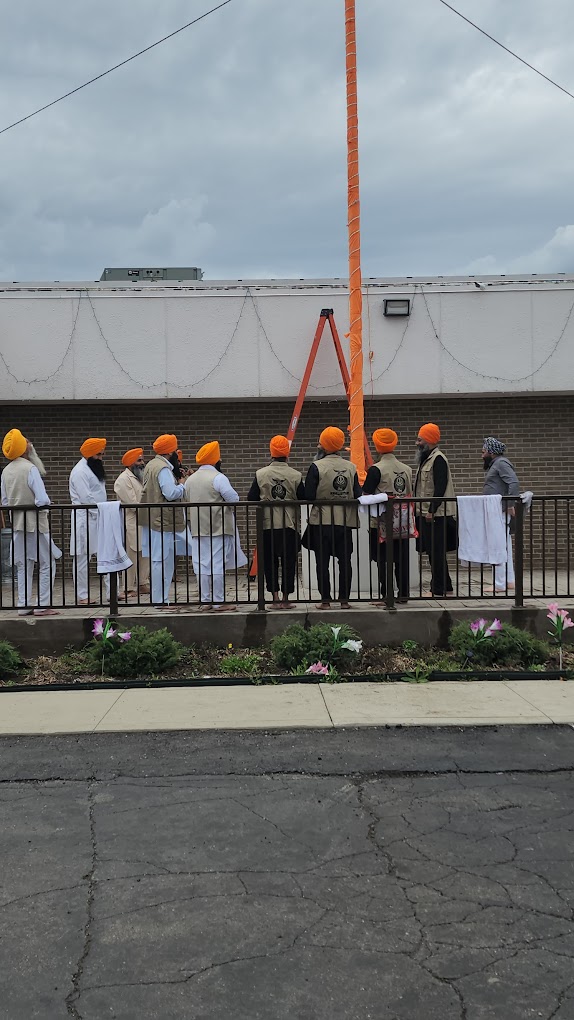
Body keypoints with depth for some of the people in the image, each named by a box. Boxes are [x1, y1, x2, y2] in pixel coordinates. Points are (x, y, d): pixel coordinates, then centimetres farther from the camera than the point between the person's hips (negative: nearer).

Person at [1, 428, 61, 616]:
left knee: (23, 566, 13)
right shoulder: (30, 468, -16)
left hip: (17, 524, 7)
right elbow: (43, 499, -22)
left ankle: (24, 606, 13)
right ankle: (43, 605, -1)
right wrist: (40, 505, -1)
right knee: (47, 564, 2)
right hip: (35, 523, -6)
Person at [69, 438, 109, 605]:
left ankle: (111, 592, 10)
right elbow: (86, 498, -19)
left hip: (99, 518, 10)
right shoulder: (79, 471, -12)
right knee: (83, 559, -2)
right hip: (85, 519, -9)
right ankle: (82, 596, 3)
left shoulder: (94, 468, 19)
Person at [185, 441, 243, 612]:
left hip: (198, 529, 6)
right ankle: (218, 602, -1)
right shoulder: (218, 477, -11)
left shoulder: (190, 479, 10)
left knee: (202, 565, 9)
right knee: (218, 565, -3)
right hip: (219, 528, -6)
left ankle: (205, 601, 12)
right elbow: (234, 499, -14)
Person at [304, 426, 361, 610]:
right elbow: (357, 495, 3)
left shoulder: (317, 467, -10)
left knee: (322, 562, 4)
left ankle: (325, 600, 5)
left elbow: (308, 495, -10)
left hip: (322, 521, -3)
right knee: (345, 561, 8)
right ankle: (344, 599, 10)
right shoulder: (350, 467, 1)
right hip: (345, 521, 3)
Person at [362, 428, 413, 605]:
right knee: (401, 558, 11)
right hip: (402, 522, 5)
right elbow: (410, 494, 13)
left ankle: (386, 595, -1)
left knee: (382, 559, 1)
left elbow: (367, 495, -11)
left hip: (382, 522, -5)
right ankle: (403, 593, 14)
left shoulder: (376, 469, -11)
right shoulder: (407, 469, 7)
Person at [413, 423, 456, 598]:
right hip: (427, 513, 10)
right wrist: (422, 511, 18)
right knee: (433, 552, 13)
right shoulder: (426, 459, 18)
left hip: (436, 515, -10)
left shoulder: (438, 459, -12)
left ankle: (440, 589, -2)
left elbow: (440, 488, -19)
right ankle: (444, 587, 19)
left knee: (436, 552, -7)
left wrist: (431, 510, -22)